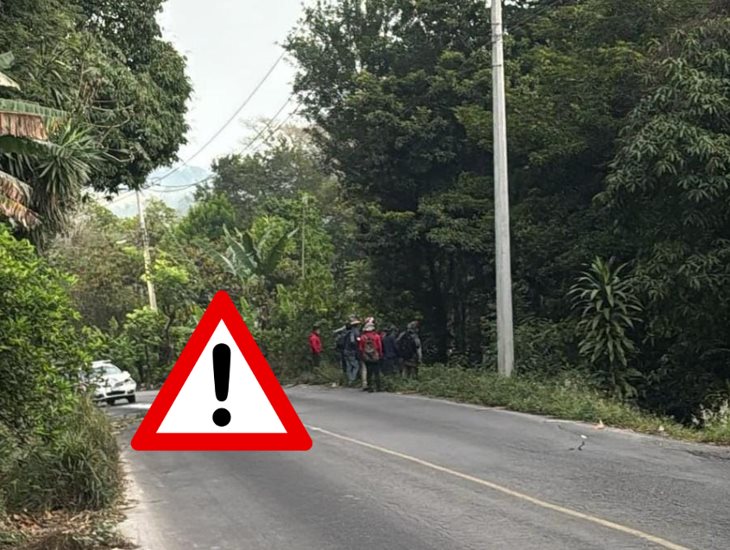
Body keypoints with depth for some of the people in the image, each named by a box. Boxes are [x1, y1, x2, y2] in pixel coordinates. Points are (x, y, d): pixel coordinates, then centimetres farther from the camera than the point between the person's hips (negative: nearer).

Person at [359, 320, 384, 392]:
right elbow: (379, 347, -3)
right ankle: (377, 387, 3)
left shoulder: (363, 337, 0)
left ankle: (369, 386, 8)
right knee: (376, 372, 3)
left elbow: (361, 348, 3)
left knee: (369, 372, 9)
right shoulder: (376, 336, -5)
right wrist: (380, 355, 7)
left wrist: (362, 356, 14)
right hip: (375, 357, -2)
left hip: (366, 358, 2)